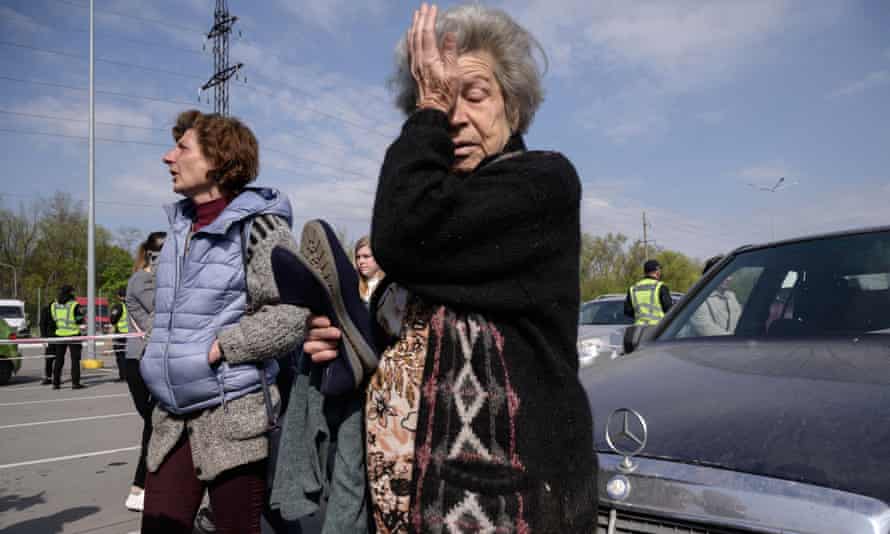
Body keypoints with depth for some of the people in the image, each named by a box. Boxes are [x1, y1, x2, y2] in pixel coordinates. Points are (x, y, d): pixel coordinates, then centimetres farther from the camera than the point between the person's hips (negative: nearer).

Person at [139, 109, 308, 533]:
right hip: (173, 418, 7)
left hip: (234, 416, -6)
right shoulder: (181, 225, 12)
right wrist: (163, 353, 11)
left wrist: (218, 348, -17)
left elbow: (293, 316, -16)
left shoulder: (258, 226, -10)